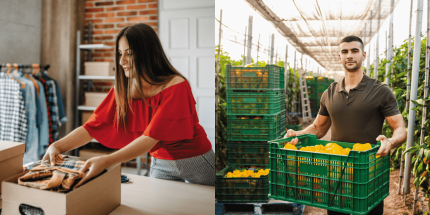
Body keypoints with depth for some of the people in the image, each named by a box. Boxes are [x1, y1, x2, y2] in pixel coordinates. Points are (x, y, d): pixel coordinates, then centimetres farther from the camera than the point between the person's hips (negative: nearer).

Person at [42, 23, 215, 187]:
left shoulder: (176, 86, -26)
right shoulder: (122, 89, -8)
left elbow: (152, 137, -33)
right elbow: (93, 126, -10)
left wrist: (108, 161, -43)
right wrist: (58, 146, -26)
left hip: (195, 162, -4)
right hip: (160, 164, 4)